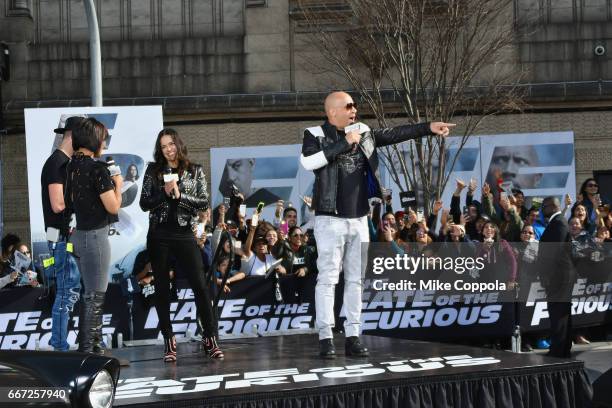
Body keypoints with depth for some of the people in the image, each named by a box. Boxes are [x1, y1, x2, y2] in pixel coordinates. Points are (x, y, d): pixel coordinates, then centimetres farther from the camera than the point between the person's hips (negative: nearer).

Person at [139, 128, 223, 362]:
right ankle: (169, 341, 9)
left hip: (184, 234, -1)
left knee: (200, 285, -7)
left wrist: (179, 195, -13)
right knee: (162, 288, 3)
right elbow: (144, 204, 2)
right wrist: (164, 193, -13)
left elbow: (204, 203, -1)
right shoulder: (153, 171, 6)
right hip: (159, 236, 1)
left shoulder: (194, 171, 6)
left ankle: (210, 339, -2)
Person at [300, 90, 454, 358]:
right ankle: (325, 338, -4)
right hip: (330, 219, -6)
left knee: (355, 279, 7)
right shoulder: (316, 135, -5)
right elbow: (307, 161, -22)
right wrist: (345, 143, -18)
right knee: (327, 278, -6)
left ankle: (353, 336, 11)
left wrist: (428, 128, 5)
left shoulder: (364, 134, 10)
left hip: (359, 219, 6)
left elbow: (395, 134, 13)